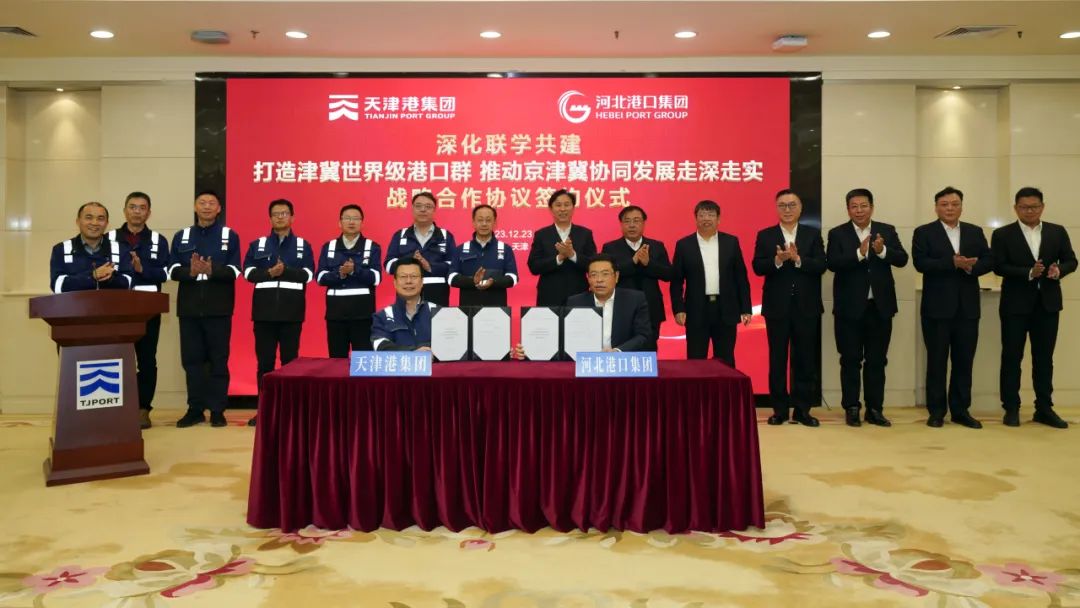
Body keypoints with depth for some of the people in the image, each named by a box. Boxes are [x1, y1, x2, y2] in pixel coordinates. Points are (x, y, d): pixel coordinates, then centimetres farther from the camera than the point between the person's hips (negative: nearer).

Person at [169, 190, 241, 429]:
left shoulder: (230, 236, 5)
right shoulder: (181, 236, 12)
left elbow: (234, 271, -4)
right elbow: (173, 271, 4)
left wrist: (212, 270, -23)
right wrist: (190, 272, -17)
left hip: (218, 307, -2)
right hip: (190, 307, 3)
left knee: (218, 359, 0)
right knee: (191, 359, 4)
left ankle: (217, 410, 6)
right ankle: (195, 409, 13)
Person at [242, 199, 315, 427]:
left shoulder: (303, 245, 9)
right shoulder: (257, 244, 12)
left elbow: (308, 274, -3)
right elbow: (248, 272, 1)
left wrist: (286, 271, -16)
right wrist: (269, 273, -15)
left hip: (292, 310, -1)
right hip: (264, 309, 1)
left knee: (290, 360, 2)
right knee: (264, 361, 3)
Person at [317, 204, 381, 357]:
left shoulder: (373, 247, 4)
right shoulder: (328, 247, 11)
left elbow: (375, 278, -7)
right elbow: (321, 278, 2)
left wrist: (354, 270, -21)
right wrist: (339, 273, -15)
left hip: (363, 309, -2)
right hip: (335, 309, 2)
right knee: (336, 358, 7)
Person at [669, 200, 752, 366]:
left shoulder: (731, 242, 6)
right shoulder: (684, 245, 2)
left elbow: (741, 277, 6)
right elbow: (676, 281, 2)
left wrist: (745, 309, 2)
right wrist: (678, 309, -7)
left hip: (726, 311, 1)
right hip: (696, 312, -1)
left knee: (726, 362, 6)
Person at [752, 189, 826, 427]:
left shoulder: (813, 234, 6)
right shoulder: (765, 235, 5)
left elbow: (821, 266, -5)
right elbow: (757, 267, -6)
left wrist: (797, 259, -20)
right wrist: (778, 259, -22)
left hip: (806, 307, 1)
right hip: (777, 307, 0)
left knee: (805, 359, 4)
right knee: (777, 360, 4)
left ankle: (802, 409, 13)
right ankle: (780, 409, 12)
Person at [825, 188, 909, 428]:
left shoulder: (887, 231, 7)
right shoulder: (837, 234, 0)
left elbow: (902, 259, -4)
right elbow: (832, 263, -14)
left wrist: (882, 251, -22)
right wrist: (859, 253, -26)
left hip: (880, 306, 2)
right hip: (849, 307, -2)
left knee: (877, 361, 7)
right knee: (850, 360, 4)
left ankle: (875, 409, 15)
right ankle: (851, 408, 12)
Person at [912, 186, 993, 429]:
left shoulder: (975, 232, 12)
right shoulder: (924, 232, 1)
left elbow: (988, 261, 3)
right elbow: (921, 263, -13)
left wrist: (970, 268, -17)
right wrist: (953, 263, -21)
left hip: (967, 307, 3)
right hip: (937, 307, -3)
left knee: (964, 361, 6)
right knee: (936, 360, 3)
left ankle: (961, 410, 15)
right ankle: (936, 411, 11)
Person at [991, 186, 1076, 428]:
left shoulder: (1058, 232, 8)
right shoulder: (1002, 234, -1)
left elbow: (1071, 260, 5)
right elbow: (999, 267, -9)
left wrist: (1059, 270, -17)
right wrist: (1028, 273, -21)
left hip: (1048, 303, 3)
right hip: (1015, 304, -3)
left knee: (1044, 358, 8)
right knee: (1011, 357, 2)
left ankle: (1044, 409, 16)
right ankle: (1011, 409, 11)